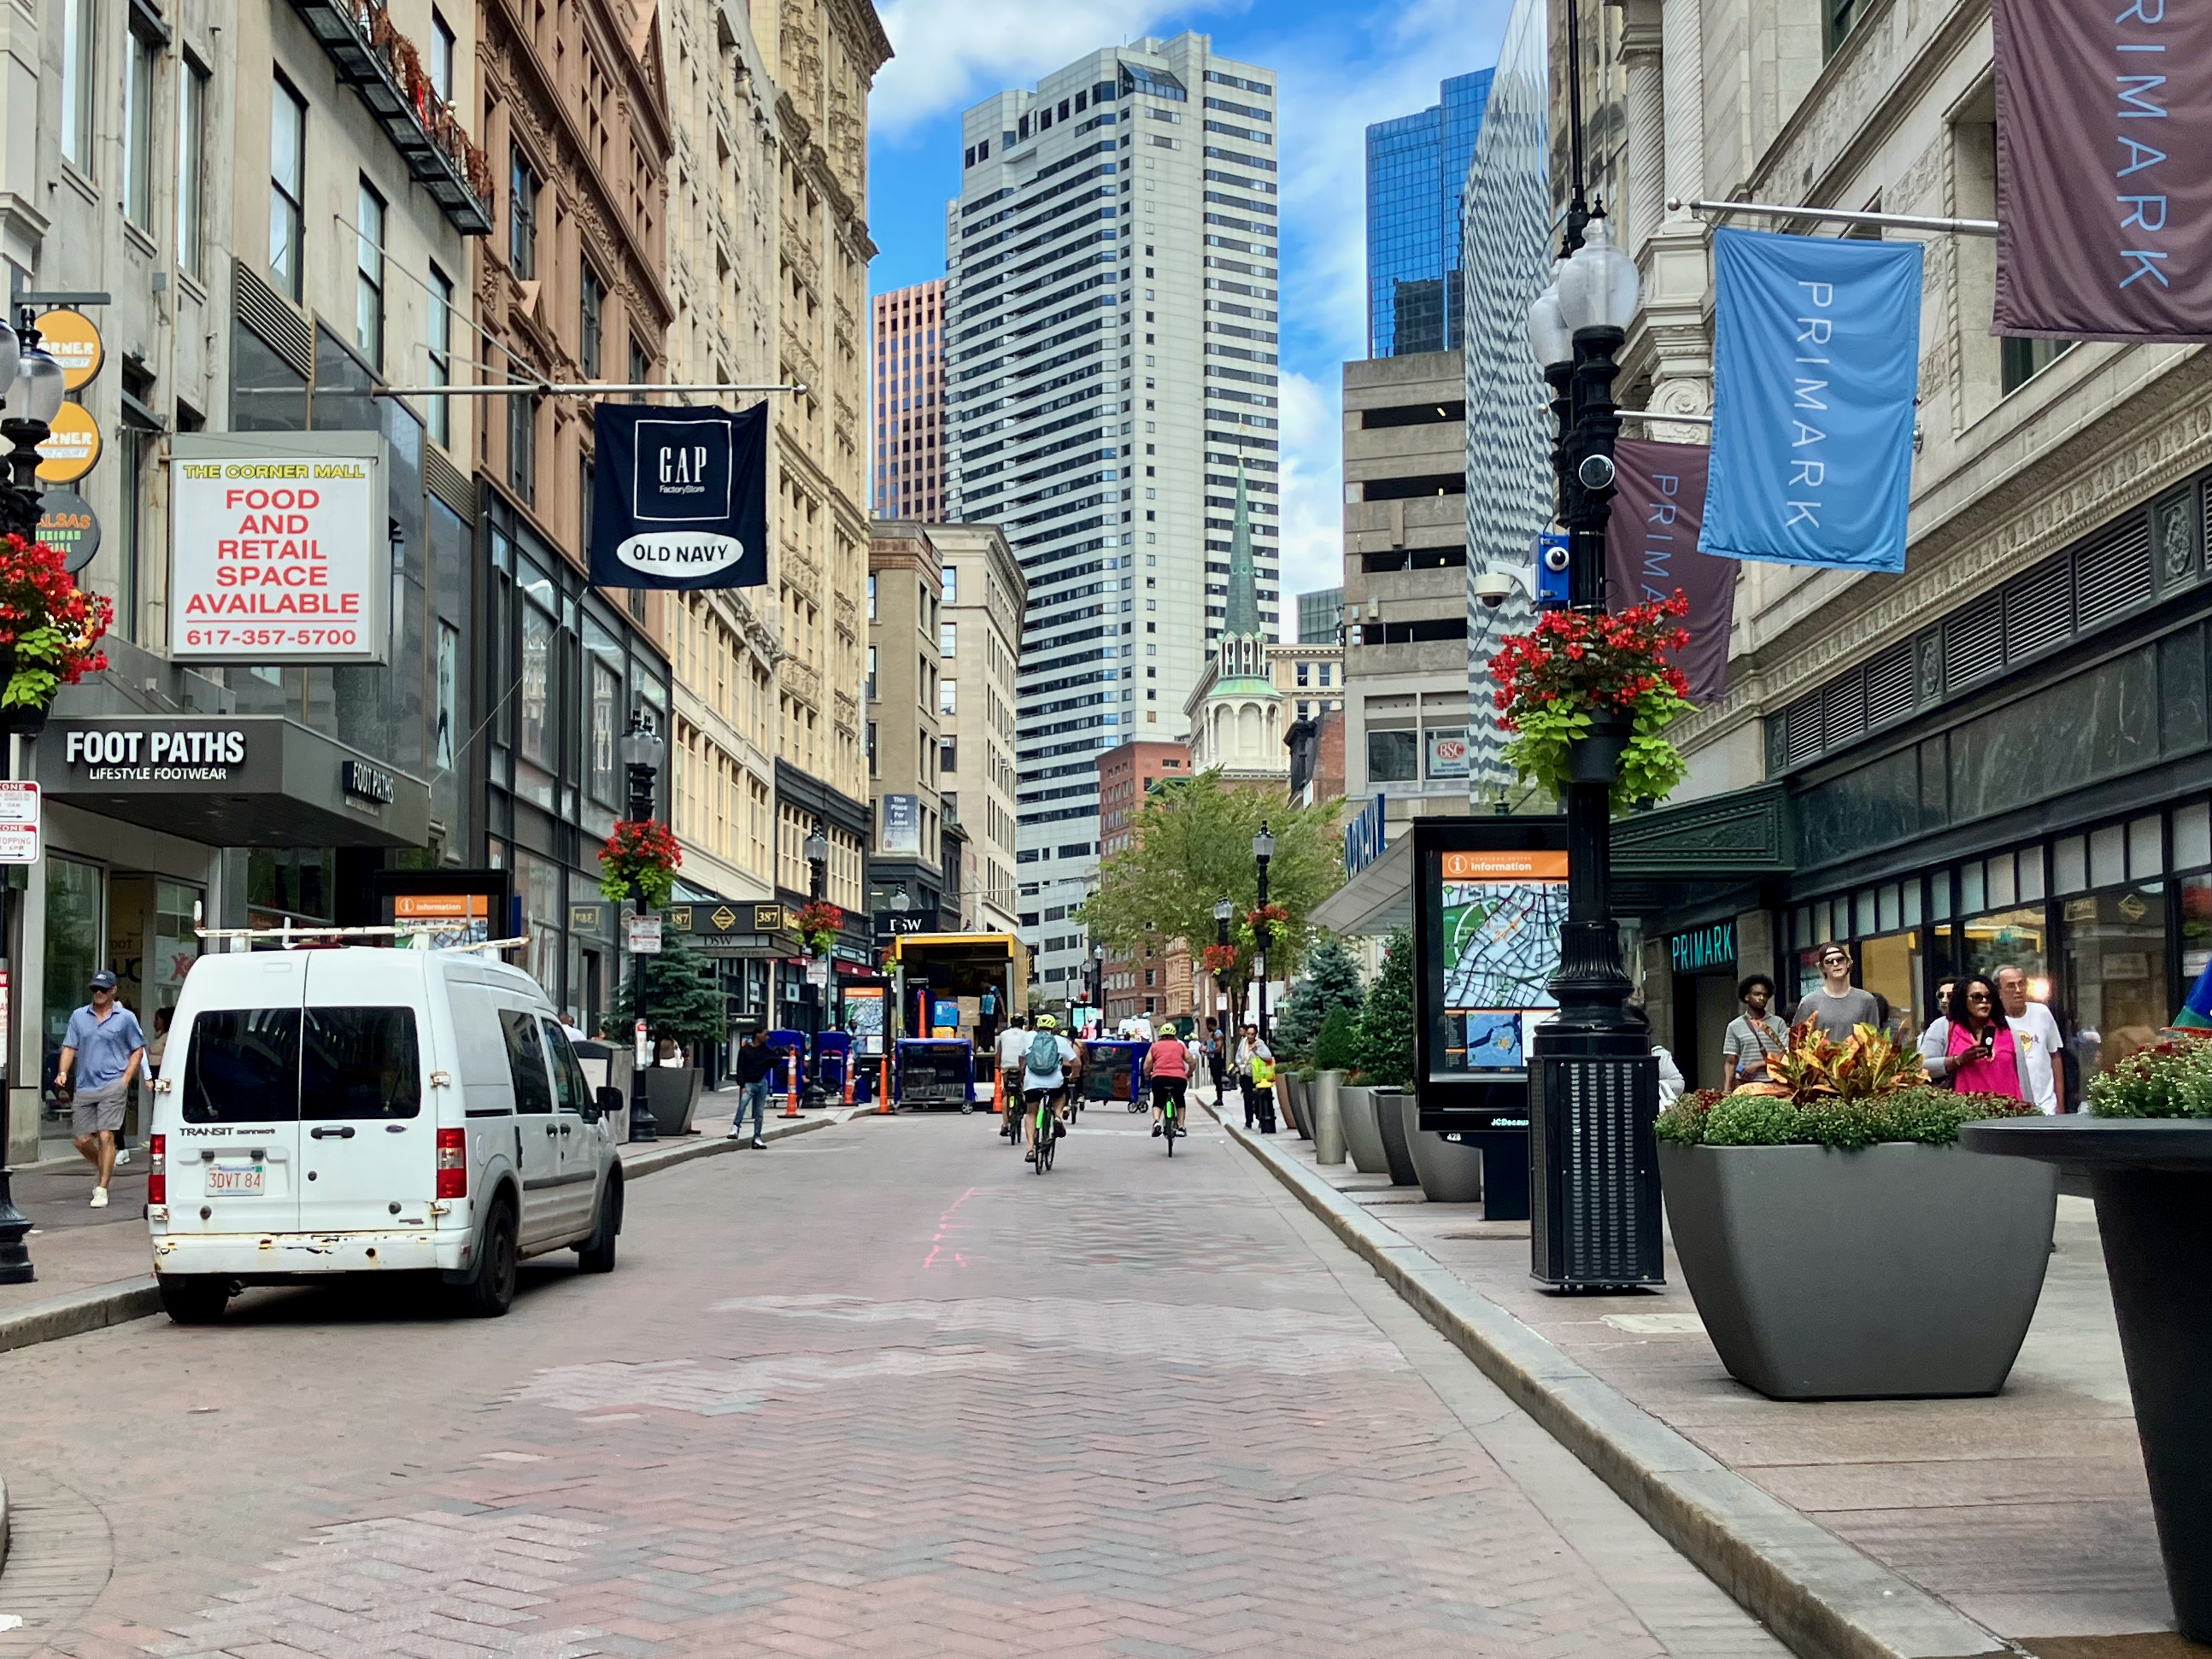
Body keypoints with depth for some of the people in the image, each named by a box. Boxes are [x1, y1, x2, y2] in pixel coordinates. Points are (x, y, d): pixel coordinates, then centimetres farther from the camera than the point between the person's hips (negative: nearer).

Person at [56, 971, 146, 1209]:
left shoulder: (126, 1018, 2)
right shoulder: (79, 1016, 11)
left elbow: (138, 1050, 7)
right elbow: (70, 1047, 12)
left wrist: (126, 1079, -4)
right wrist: (63, 1072, -5)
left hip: (113, 1087, -4)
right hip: (84, 1088, 4)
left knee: (106, 1137, -12)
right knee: (82, 1141, 6)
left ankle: (102, 1190, -6)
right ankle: (103, 1167, 36)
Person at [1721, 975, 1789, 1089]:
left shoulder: (1778, 1023, 8)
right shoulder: (1735, 1026, 8)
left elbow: (1785, 1056, 2)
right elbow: (1731, 1062, 7)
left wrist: (1758, 1065, -8)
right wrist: (1726, 1091, -4)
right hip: (1746, 1084, 0)